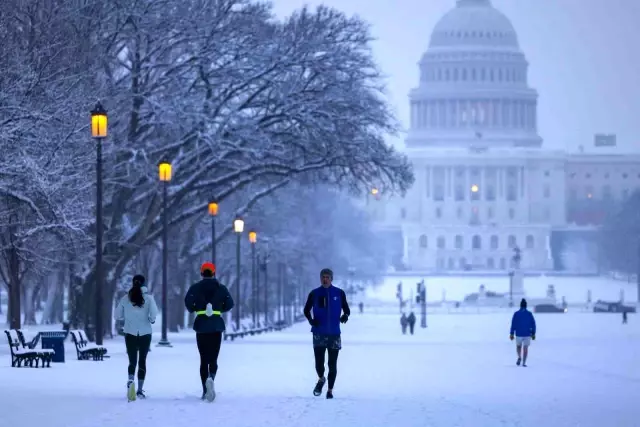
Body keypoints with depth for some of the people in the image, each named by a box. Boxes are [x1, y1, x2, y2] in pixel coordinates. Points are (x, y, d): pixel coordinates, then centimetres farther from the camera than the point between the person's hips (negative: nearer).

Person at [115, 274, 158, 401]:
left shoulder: (125, 298, 0)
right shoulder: (148, 298, -6)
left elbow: (118, 315, 3)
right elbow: (154, 313, -18)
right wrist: (151, 320, 2)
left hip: (130, 333, 1)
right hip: (145, 333, -1)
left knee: (132, 360, 5)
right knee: (142, 360, 11)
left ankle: (130, 380, -26)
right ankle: (140, 389, 7)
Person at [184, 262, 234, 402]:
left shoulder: (196, 287, 2)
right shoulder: (221, 288, 5)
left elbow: (188, 300, -13)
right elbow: (229, 304, -1)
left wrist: (192, 309, 7)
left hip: (201, 325, 0)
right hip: (217, 326, 0)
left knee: (204, 359, 8)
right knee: (213, 358, 2)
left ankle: (205, 391, 4)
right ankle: (211, 377, -31)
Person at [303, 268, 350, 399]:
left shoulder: (339, 293, 3)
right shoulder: (314, 294, 2)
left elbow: (346, 309, 11)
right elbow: (306, 310, 12)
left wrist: (345, 315, -11)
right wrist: (310, 319, -7)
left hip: (334, 334, 0)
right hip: (319, 334, 0)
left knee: (332, 364, 3)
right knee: (319, 362, -9)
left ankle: (330, 390, 16)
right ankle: (321, 379, 23)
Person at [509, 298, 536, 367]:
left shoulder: (516, 314, -5)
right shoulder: (529, 314, -2)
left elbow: (513, 324, -7)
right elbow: (533, 324, -2)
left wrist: (511, 334, -3)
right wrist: (533, 334, 6)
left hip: (519, 334, 0)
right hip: (527, 334, 0)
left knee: (518, 346, 22)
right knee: (525, 348, 6)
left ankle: (519, 357, -2)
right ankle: (524, 363, -3)